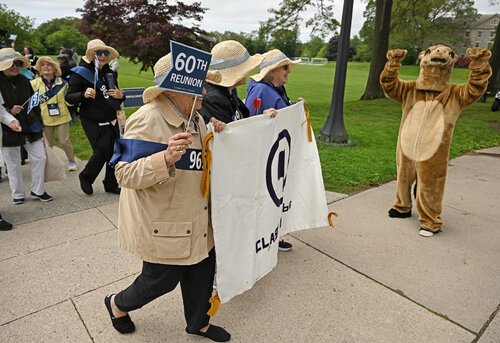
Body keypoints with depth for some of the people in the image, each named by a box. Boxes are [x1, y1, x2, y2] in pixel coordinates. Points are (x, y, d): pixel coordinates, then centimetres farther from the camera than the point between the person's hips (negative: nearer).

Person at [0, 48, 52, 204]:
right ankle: (17, 194, 25)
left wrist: (39, 123, 8)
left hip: (30, 127, 4)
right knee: (13, 164, 8)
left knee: (40, 157, 3)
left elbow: (34, 102, 11)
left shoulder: (23, 80, 5)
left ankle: (37, 191, 18)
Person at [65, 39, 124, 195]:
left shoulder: (109, 72, 10)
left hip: (111, 120, 6)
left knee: (114, 151, 4)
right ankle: (86, 177, 19)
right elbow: (69, 97, -8)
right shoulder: (80, 73, -7)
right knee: (102, 152, -10)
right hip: (92, 122, -6)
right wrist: (84, 95, -28)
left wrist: (120, 95, -5)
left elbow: (116, 96, 20)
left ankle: (111, 184, 21)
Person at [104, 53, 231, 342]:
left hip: (196, 221, 8)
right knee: (163, 279, 11)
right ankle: (117, 304, 42)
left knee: (202, 269, 16)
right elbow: (126, 174, -23)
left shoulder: (195, 117, 7)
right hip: (161, 225, -8)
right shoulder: (148, 120, -21)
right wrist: (166, 158, -39)